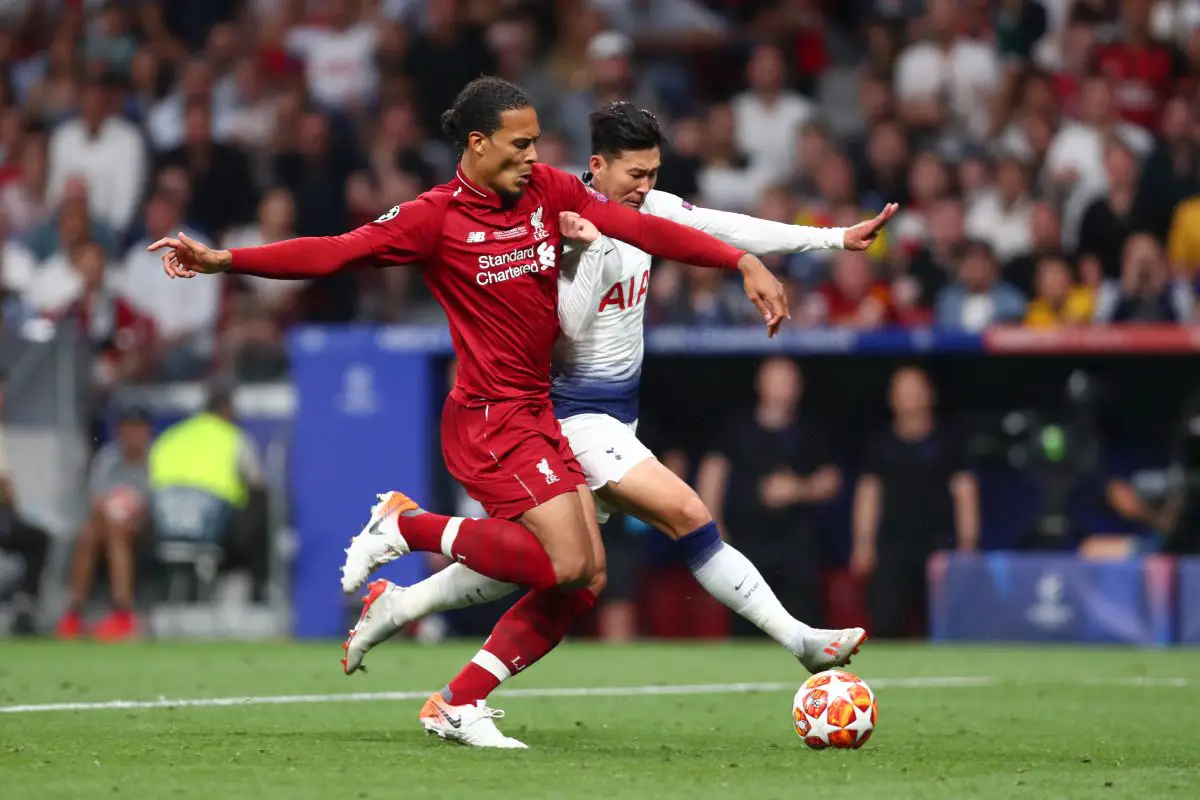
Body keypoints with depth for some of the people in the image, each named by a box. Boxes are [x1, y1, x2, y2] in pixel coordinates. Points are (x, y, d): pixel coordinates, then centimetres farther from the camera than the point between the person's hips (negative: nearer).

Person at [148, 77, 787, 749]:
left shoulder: (550, 191, 4)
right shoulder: (438, 217, -12)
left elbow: (641, 228, 3)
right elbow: (334, 253, -15)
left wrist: (744, 263, -3)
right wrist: (221, 260, -24)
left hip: (539, 413, 8)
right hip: (491, 420, -8)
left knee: (586, 580, 3)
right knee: (566, 564, -18)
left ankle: (460, 704, 10)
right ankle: (407, 528, 0)